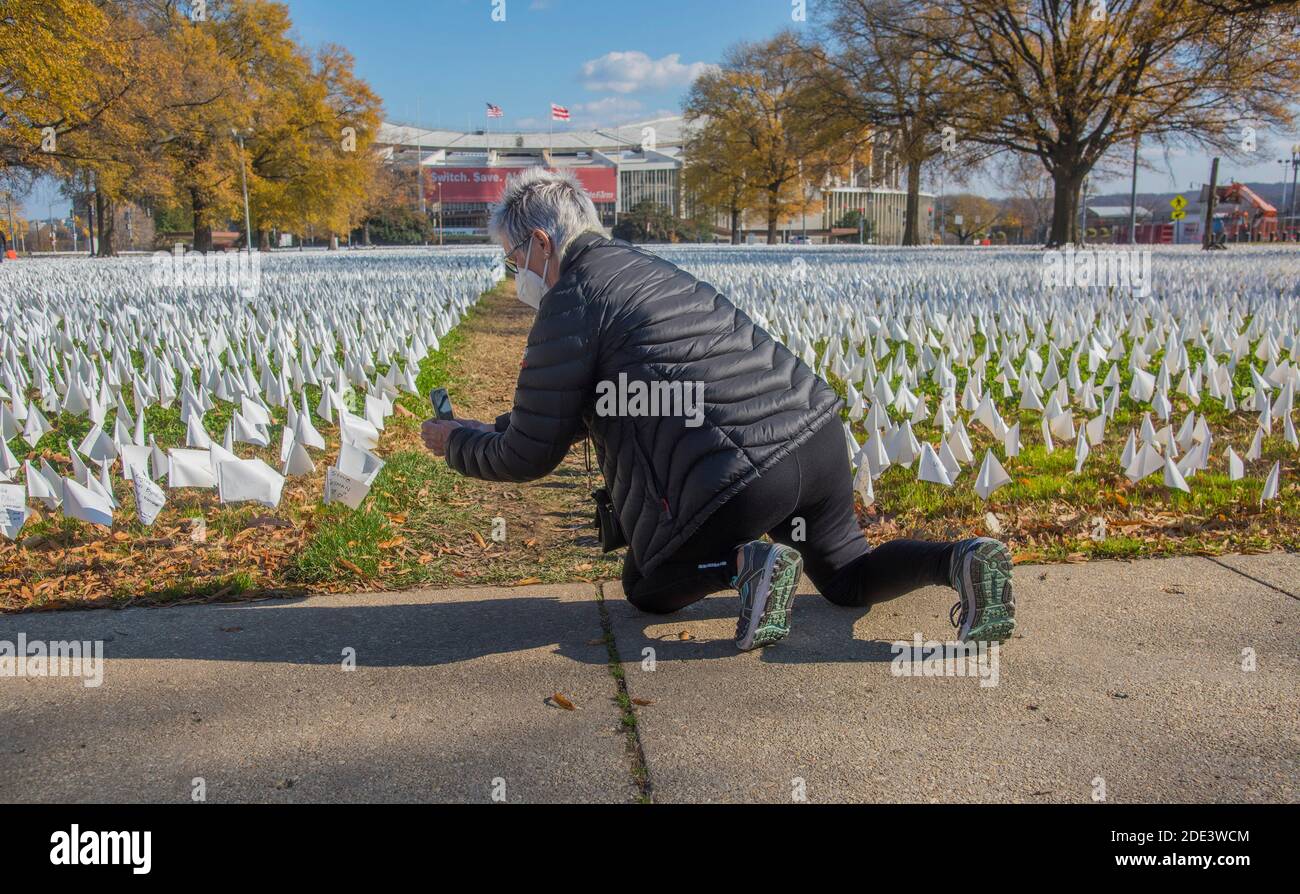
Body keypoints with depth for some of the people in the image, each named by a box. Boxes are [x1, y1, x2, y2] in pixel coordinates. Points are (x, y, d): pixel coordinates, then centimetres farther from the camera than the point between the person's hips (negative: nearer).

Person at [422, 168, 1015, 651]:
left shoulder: (569, 302, -5)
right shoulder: (638, 264, 22)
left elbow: (530, 456, 1)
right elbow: (587, 408, 32)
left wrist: (456, 443, 19)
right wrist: (490, 427, 34)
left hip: (735, 478, -8)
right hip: (818, 432, 8)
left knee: (648, 590, 20)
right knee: (847, 575, 29)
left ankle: (748, 565, -8)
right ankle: (961, 559, 3)